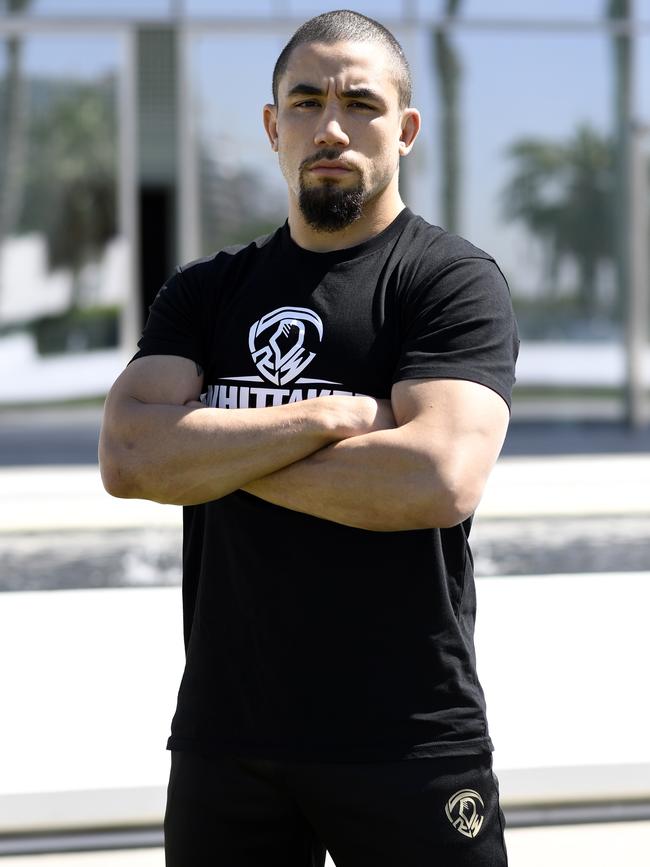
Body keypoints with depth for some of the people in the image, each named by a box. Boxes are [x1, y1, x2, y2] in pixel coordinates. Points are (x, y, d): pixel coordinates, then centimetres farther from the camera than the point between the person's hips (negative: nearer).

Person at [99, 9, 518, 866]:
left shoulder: (454, 279, -3)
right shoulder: (206, 293, 11)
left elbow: (440, 480, -19)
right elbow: (127, 457, -5)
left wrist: (213, 450, -9)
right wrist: (329, 417, -13)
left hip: (408, 746, -4)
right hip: (224, 733, 4)